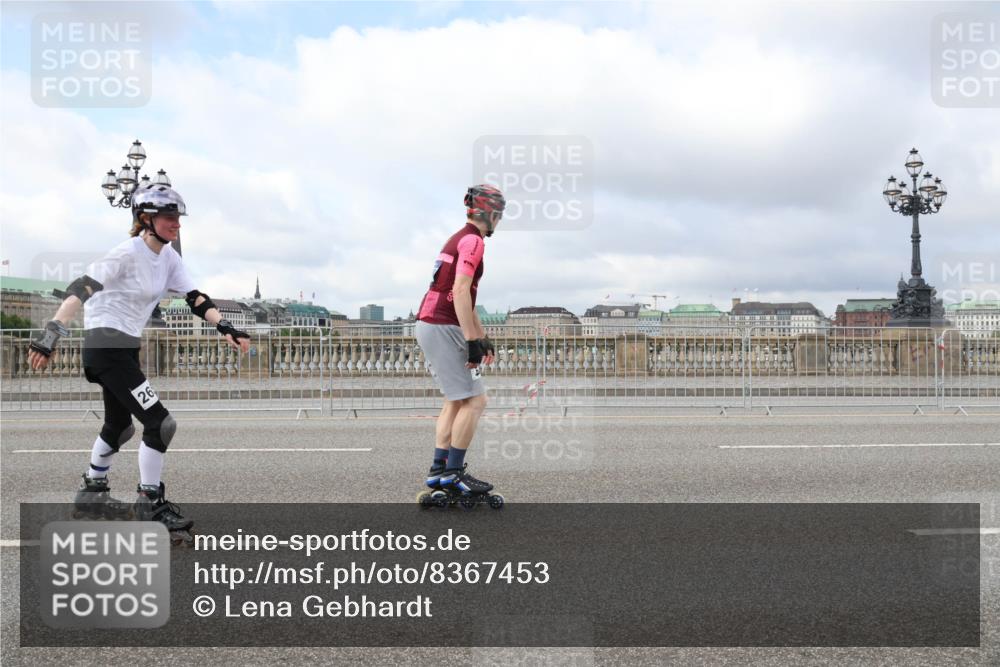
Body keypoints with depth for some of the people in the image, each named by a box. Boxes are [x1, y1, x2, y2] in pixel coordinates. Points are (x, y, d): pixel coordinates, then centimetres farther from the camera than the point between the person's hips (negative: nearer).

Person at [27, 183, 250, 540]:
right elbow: (80, 289, -24)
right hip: (105, 345, -9)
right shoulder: (127, 253, -18)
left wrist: (225, 327, -11)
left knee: (119, 426, 23)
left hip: (126, 347, 9)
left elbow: (194, 298, 2)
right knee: (160, 422, -13)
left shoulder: (168, 256, 5)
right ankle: (151, 505, -2)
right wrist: (50, 335, -32)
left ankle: (92, 493, 42)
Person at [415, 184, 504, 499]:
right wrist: (472, 341, -21)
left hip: (429, 325, 10)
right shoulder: (472, 240, -10)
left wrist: (483, 337, 26)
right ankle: (453, 472, -1)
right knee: (475, 400, -6)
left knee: (457, 400, 16)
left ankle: (438, 470, 18)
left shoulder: (459, 239, 21)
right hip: (442, 328, -10)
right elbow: (460, 293, -21)